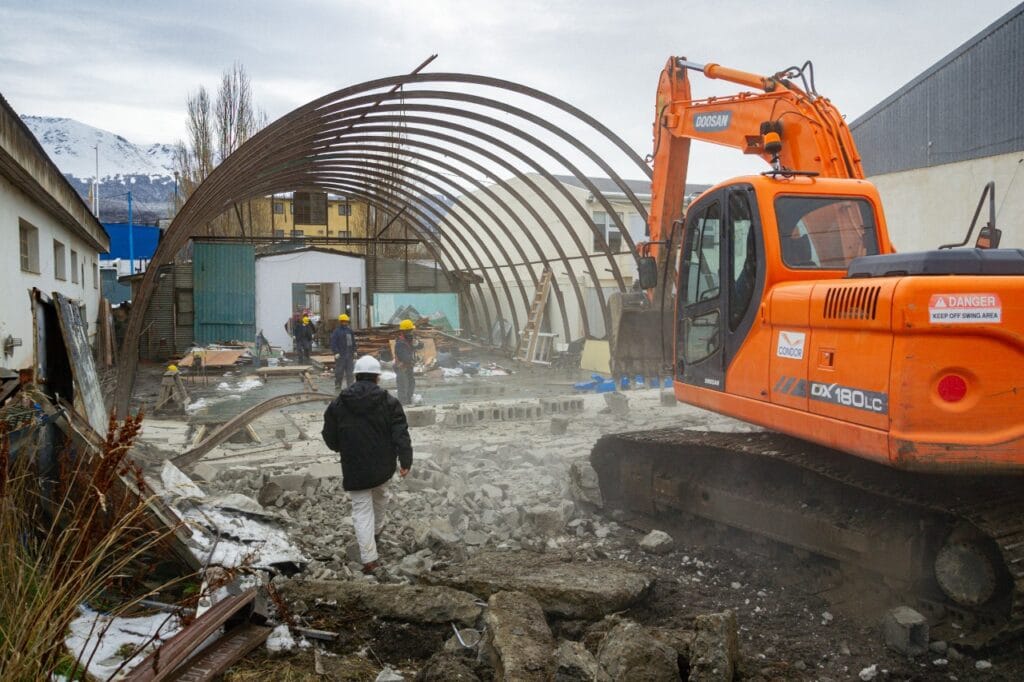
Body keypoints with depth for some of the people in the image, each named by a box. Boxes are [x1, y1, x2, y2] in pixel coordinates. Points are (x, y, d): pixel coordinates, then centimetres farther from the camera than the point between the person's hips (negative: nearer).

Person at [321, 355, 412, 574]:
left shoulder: (338, 404, -4)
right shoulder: (389, 401, -7)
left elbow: (330, 438, 4)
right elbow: (401, 434, -11)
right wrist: (405, 461, -8)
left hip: (355, 468, -1)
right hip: (383, 466, 2)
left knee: (362, 509, 3)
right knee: (380, 496, 28)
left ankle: (369, 558, -3)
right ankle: (377, 530, 52)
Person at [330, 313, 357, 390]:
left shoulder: (349, 330, 13)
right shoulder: (336, 331, -5)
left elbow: (353, 342, 19)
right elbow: (333, 343, -9)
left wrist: (354, 351, 13)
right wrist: (336, 353, -17)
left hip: (349, 355, 5)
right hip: (340, 355, -5)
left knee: (349, 371, 5)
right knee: (339, 371, -2)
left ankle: (350, 385, 8)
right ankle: (338, 386, 8)